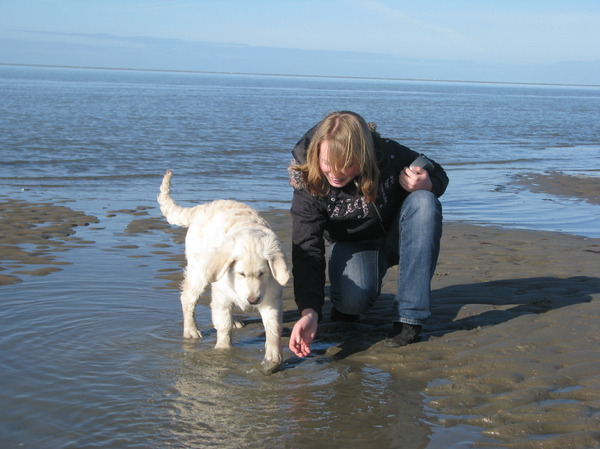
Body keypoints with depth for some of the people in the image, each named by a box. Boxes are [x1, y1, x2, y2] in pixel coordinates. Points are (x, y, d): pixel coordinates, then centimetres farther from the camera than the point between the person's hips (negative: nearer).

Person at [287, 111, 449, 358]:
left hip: (398, 236, 2)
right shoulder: (309, 188, -25)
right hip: (354, 246, -1)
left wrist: (426, 185, -32)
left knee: (423, 202, -32)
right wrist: (309, 312, -45)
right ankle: (344, 305, 9)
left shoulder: (387, 155, -26)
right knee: (353, 299, -34)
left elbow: (438, 175, -6)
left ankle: (408, 317, -30)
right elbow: (307, 252, -30)